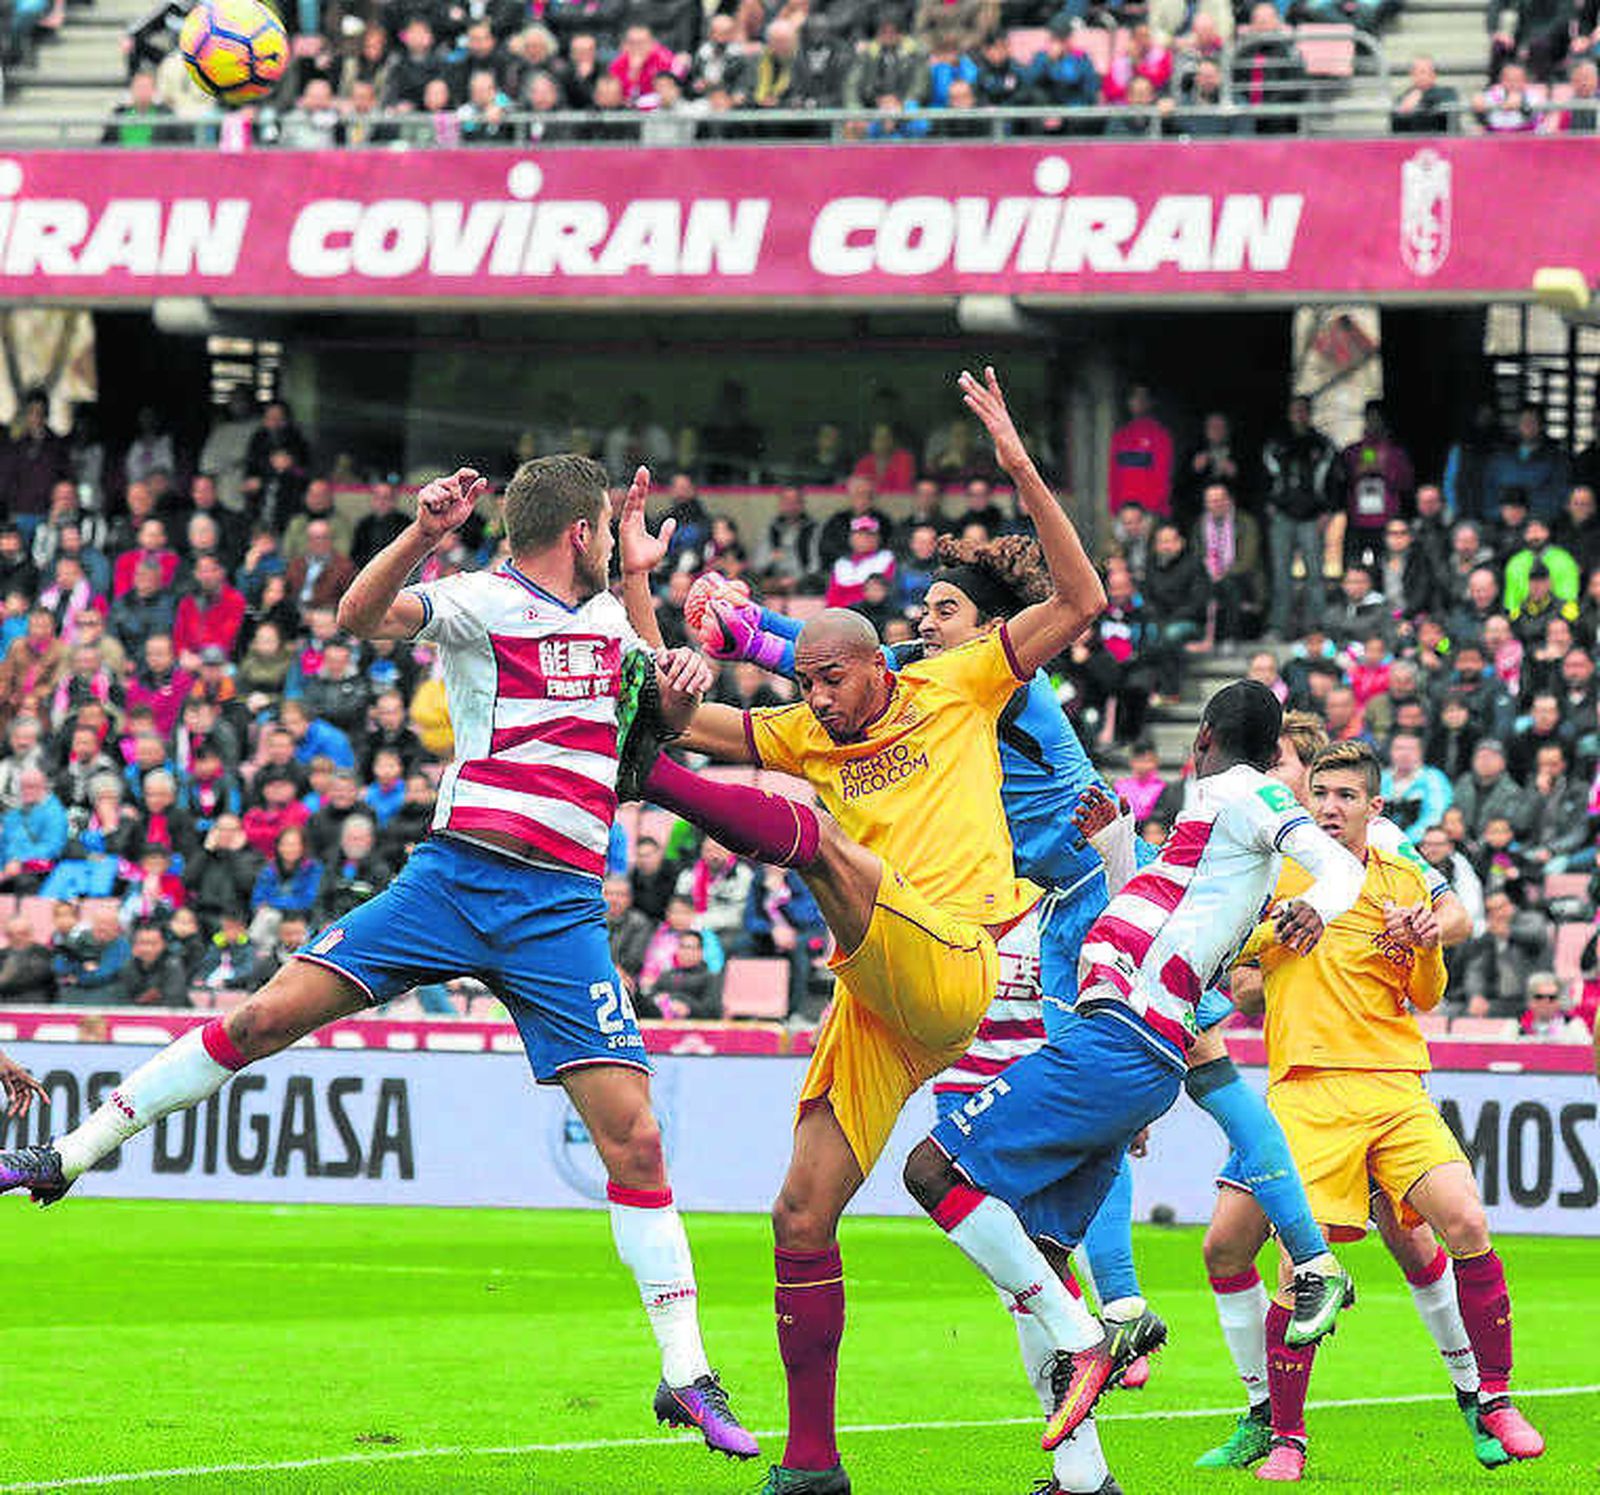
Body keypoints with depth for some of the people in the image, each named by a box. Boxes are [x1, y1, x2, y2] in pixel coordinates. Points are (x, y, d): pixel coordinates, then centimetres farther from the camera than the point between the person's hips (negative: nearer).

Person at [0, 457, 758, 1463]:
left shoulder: (611, 618, 17)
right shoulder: (483, 602, -2)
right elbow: (360, 616, -20)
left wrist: (682, 671, 14)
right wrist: (423, 536, -36)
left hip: (563, 908, 4)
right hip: (453, 876, -3)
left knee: (633, 1134, -7)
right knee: (271, 1013, -13)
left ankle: (686, 1378, -3)